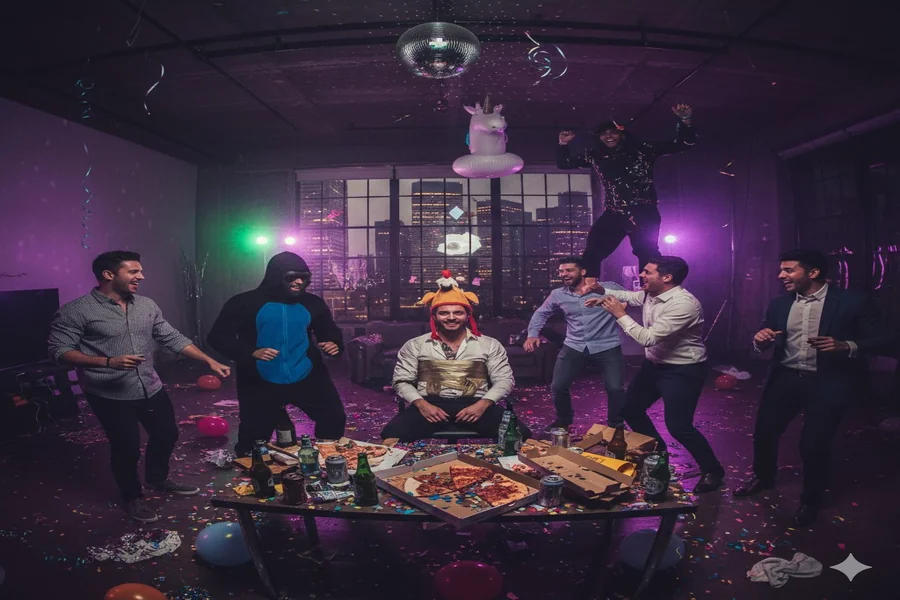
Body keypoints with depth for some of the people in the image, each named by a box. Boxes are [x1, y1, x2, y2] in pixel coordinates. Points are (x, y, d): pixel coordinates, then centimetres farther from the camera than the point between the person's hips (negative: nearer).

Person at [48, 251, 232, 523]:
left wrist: (210, 361, -2)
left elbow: (173, 338, 6)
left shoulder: (147, 305, 3)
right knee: (126, 448, 5)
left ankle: (157, 479, 45)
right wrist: (108, 362, -27)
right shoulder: (75, 311, -13)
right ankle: (132, 497, 32)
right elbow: (59, 350, -15)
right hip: (110, 395, -6)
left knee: (167, 434, 18)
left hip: (151, 388, 6)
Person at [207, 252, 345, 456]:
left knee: (334, 418, 7)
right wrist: (251, 352, -26)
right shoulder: (245, 303, -9)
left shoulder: (312, 303, 1)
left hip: (308, 378, 3)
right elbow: (218, 336, -9)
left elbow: (329, 331, 16)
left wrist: (334, 344, -10)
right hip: (262, 383, -2)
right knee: (253, 439, 9)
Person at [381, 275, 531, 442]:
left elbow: (504, 380, 8)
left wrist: (483, 404, -12)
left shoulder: (490, 345, 12)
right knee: (392, 434, -31)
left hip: (475, 405, 1)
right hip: (431, 405, 0)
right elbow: (402, 381, 10)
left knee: (519, 433, -27)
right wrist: (421, 404, -11)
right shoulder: (414, 345, 12)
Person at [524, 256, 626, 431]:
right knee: (558, 386, 1)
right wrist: (533, 334, 3)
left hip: (607, 347, -3)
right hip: (574, 347, 3)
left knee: (615, 388, -10)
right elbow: (541, 313, 17)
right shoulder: (558, 294, 4)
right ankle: (564, 419, 31)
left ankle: (616, 424, 19)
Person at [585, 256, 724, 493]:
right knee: (630, 408, 15)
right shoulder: (649, 294, -3)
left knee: (678, 426, -11)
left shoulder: (684, 304, -31)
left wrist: (620, 315, -24)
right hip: (654, 364, 9)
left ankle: (712, 470, 15)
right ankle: (657, 453, 36)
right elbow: (629, 296, 21)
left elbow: (648, 338, -34)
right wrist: (603, 294, 5)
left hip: (683, 371, -9)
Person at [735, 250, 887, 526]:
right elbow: (765, 342, 10)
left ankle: (810, 499, 27)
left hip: (829, 383, -4)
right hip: (786, 378, 5)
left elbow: (879, 339, -6)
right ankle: (763, 477, 39)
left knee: (814, 443, -1)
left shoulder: (854, 301, -8)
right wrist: (760, 339, -15)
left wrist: (846, 346, -25)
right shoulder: (779, 304, 4)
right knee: (764, 432, 10)